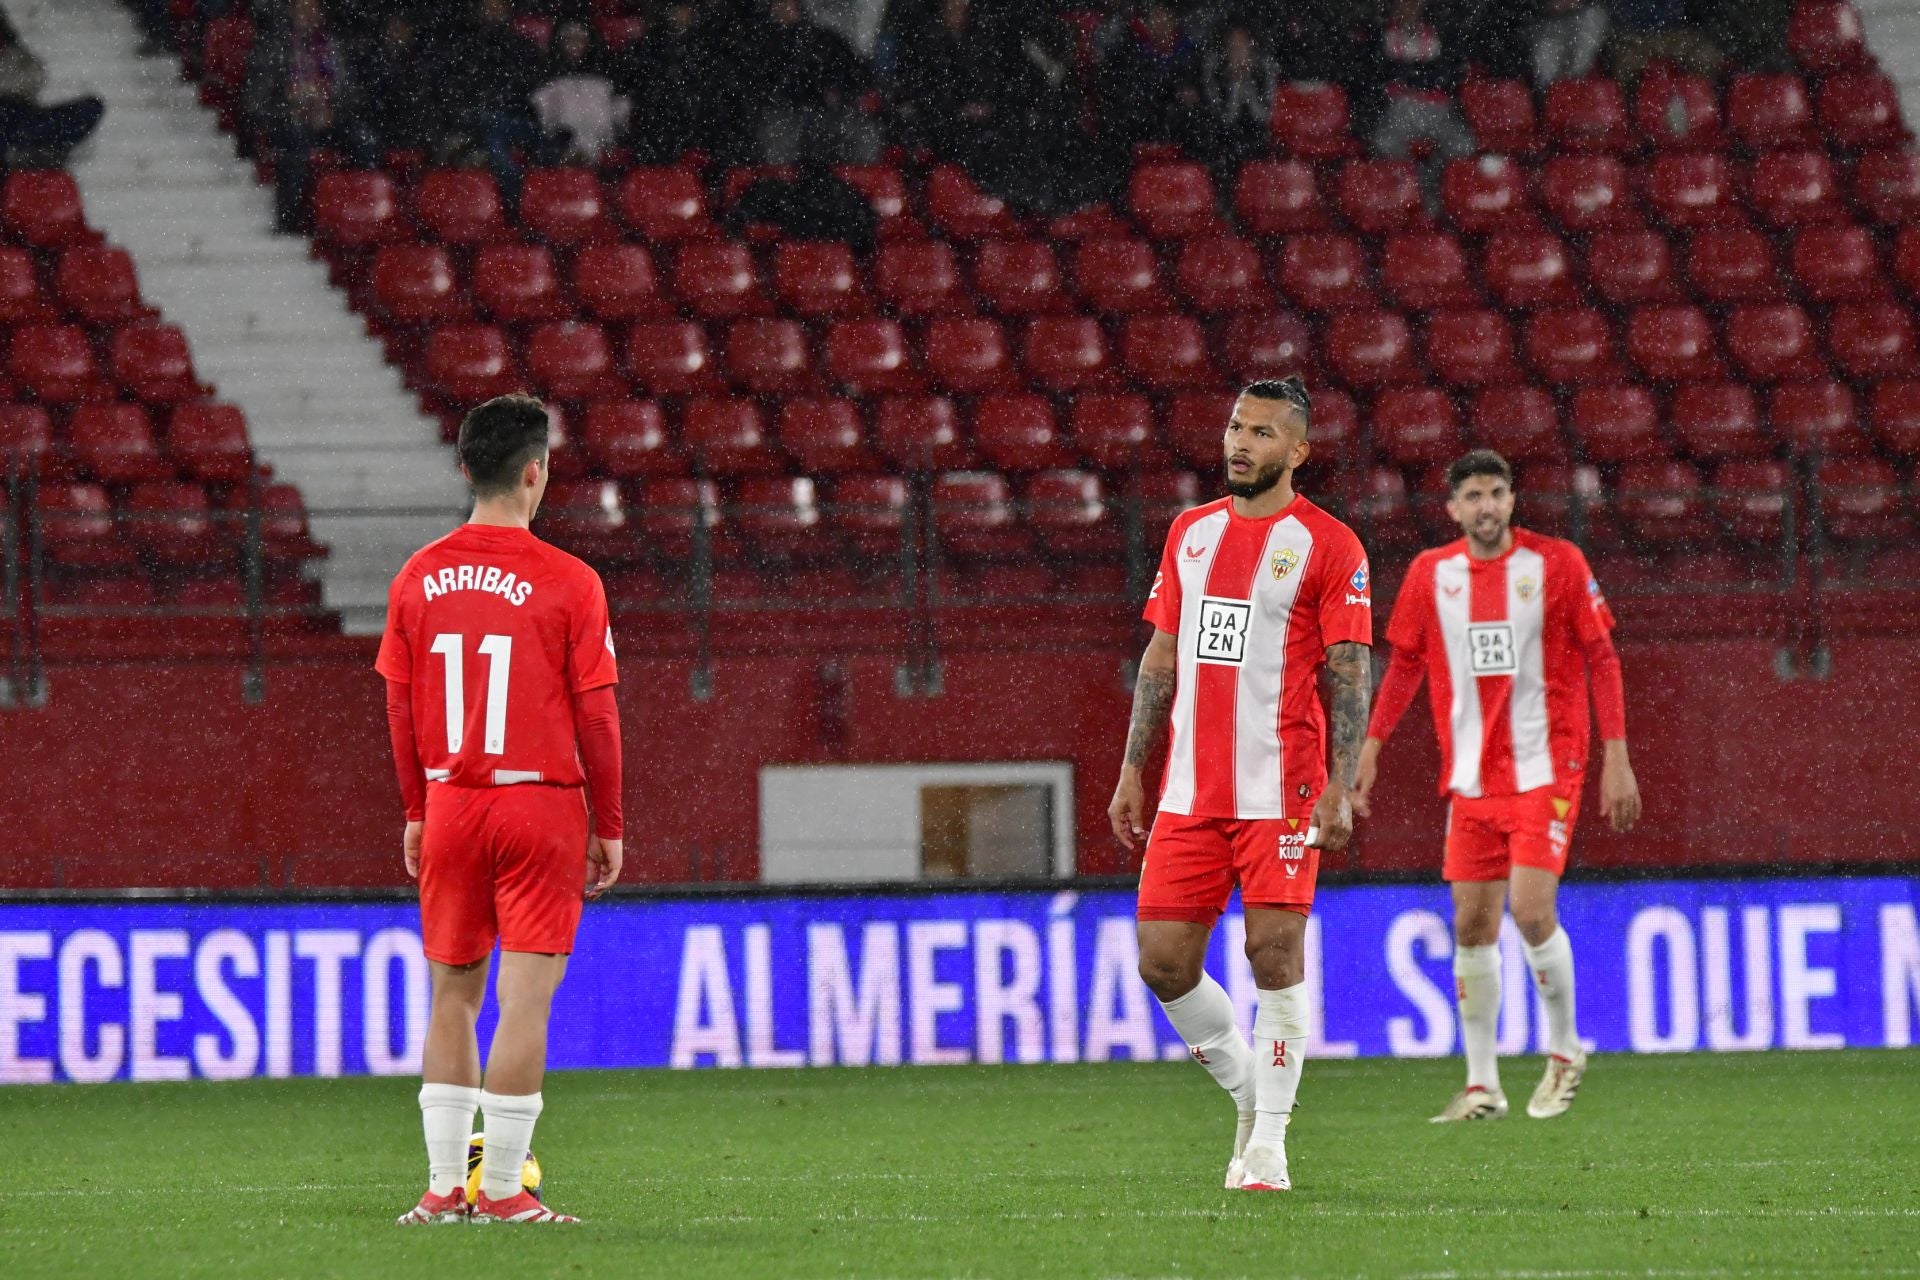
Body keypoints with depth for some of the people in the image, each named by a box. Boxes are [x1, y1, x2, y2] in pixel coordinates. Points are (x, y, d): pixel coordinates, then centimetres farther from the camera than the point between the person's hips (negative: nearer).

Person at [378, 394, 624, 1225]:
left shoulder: (419, 580, 3)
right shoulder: (568, 584, -8)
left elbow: (400, 706, 7)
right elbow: (596, 717, -6)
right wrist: (608, 826, 3)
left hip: (450, 805, 4)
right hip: (541, 805, -4)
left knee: (453, 993, 13)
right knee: (525, 998, -2)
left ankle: (444, 1186, 13)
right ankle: (502, 1189, -4)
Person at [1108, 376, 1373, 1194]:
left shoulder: (1328, 546, -3)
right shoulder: (1190, 533, 14)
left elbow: (1349, 675, -6)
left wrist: (1338, 789, -14)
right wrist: (1132, 772, 11)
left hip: (1281, 792, -5)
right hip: (1189, 792, 5)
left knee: (1275, 955, -8)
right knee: (1164, 964, 1)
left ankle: (1268, 1142, 0)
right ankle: (1249, 1093, 22)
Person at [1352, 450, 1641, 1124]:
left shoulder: (1556, 563, -5)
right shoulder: (1430, 574, 4)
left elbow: (1601, 658, -1)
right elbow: (1405, 664, 15)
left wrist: (1616, 758, -6)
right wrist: (1371, 747, 9)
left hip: (1544, 769, -4)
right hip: (1470, 778, 4)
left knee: (1532, 910, -15)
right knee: (1472, 925, 2)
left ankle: (1564, 1051, 6)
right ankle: (1482, 1085, 11)